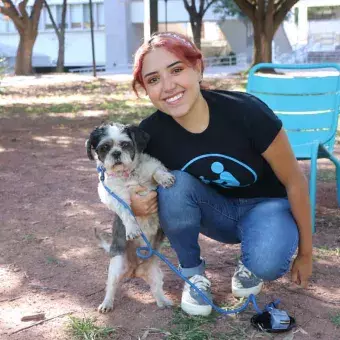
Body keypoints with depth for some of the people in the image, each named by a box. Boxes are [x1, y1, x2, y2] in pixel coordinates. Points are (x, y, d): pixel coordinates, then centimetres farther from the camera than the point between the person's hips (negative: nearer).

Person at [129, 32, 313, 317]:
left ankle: (250, 266, 4)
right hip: (218, 210, 3)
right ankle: (193, 274, -4)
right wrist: (137, 205, -28)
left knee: (267, 262, -34)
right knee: (173, 185, -28)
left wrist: (305, 252, -6)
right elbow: (146, 191, -1)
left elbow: (295, 181, -16)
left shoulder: (246, 112, -30)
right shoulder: (150, 133, -21)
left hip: (266, 206, -2)